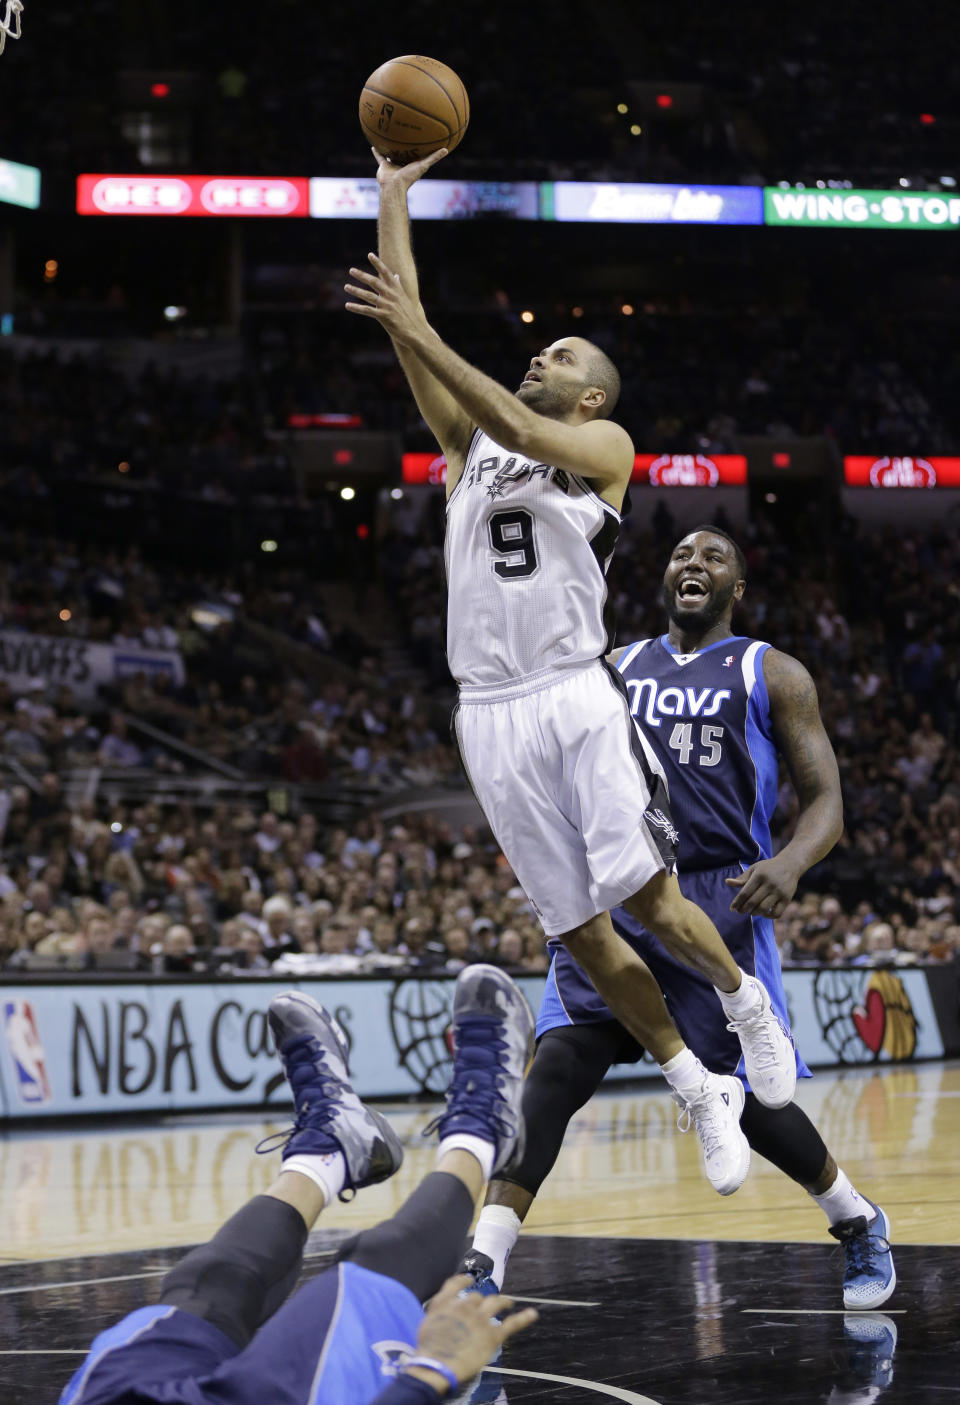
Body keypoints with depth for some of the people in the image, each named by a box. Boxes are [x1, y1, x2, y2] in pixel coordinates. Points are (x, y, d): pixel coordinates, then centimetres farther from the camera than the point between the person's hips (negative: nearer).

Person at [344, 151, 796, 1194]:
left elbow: (521, 432, -14)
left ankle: (748, 1005, 15)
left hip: (577, 697, -4)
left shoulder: (604, 445, 7)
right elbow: (401, 328, 13)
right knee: (581, 932, 0)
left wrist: (424, 337, -19)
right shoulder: (470, 445, 20)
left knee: (652, 901, -15)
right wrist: (392, 198, 12)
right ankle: (702, 1095, 12)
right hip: (491, 711, 4)